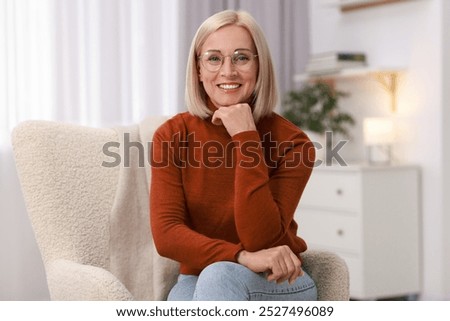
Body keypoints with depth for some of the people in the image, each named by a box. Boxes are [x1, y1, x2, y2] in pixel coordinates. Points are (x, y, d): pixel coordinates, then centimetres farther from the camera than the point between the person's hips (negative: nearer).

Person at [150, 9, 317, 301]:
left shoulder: (291, 142, -13)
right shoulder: (172, 135, -6)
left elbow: (259, 239, -22)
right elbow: (166, 233, -15)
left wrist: (246, 138, -26)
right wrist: (243, 257, -31)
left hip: (278, 282, -1)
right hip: (199, 280, 2)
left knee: (219, 275, -34)